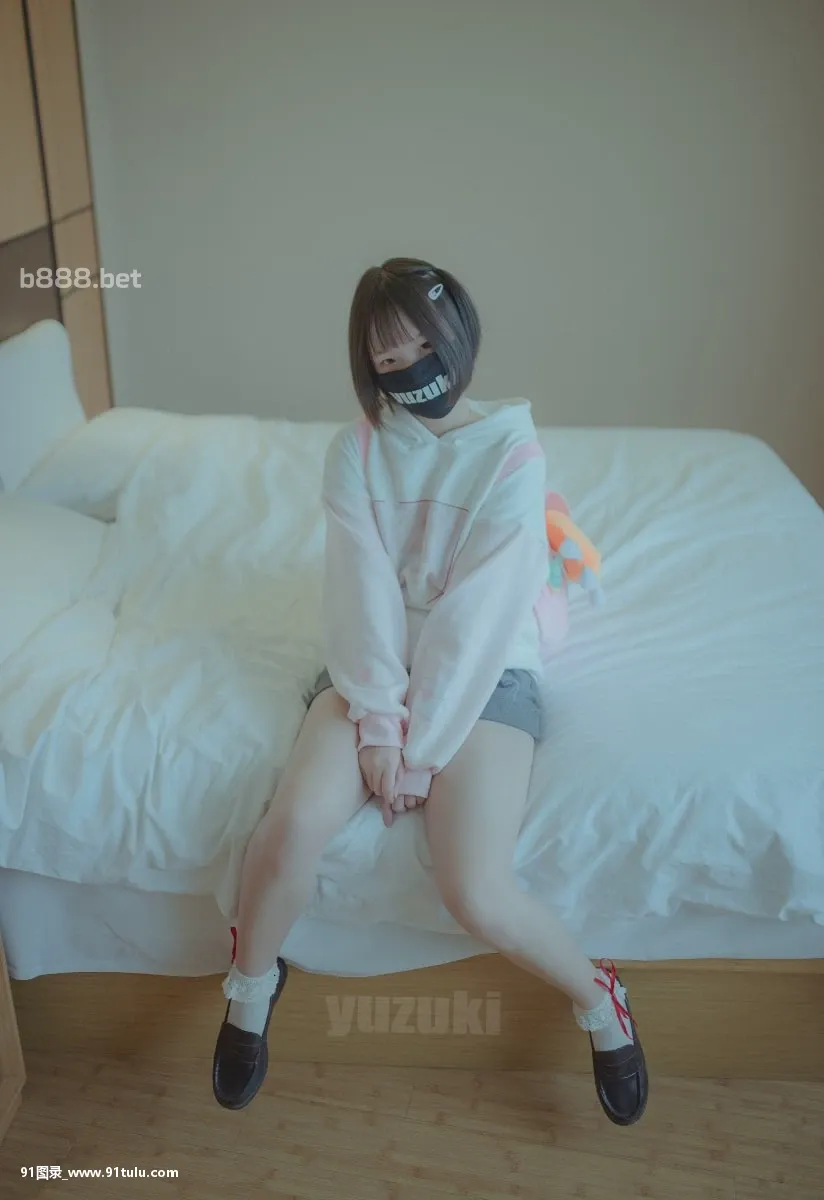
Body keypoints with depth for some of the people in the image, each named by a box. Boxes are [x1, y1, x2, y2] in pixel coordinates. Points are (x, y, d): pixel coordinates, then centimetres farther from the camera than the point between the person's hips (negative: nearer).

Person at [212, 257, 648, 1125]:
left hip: (487, 673, -2)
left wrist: (421, 746, -16)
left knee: (476, 897, -21)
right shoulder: (355, 451, 2)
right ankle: (252, 982, 8)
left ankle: (597, 998, 11)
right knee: (291, 829, -24)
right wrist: (379, 721, -16)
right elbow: (363, 589, -6)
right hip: (376, 668, 3)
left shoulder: (513, 454, -9)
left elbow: (477, 615, -14)